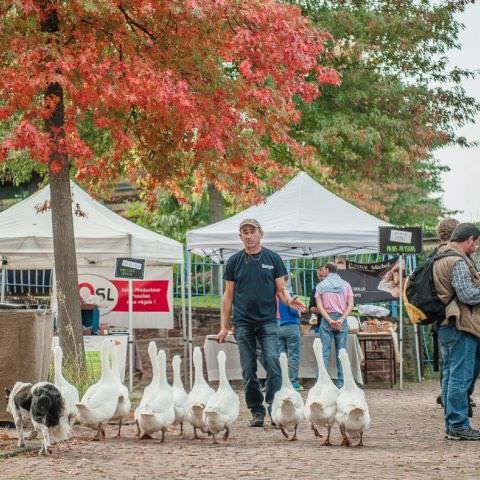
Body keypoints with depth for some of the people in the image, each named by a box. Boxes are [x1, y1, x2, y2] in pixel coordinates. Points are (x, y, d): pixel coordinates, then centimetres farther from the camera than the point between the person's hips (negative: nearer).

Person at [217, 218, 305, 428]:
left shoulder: (273, 259, 6)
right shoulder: (234, 261, 9)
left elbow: (281, 290, 7)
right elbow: (228, 295, 11)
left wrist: (289, 301, -16)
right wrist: (224, 326, 6)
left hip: (268, 321, -1)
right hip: (243, 322, 2)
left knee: (272, 361, -16)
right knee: (248, 370, 2)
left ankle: (275, 407, -13)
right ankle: (257, 412, 9)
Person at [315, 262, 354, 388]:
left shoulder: (321, 285, 5)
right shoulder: (345, 284, 9)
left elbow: (319, 306, -5)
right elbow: (350, 305, -1)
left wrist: (329, 320, -11)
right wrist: (341, 320, -8)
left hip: (326, 319, -1)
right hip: (342, 320, 1)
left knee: (324, 352, -2)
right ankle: (341, 383, -1)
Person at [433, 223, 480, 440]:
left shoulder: (442, 258, 16)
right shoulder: (458, 262, -15)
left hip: (446, 326, 10)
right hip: (461, 326, -10)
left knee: (450, 377, 13)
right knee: (461, 377, -7)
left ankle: (452, 425, 18)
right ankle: (459, 425, -6)